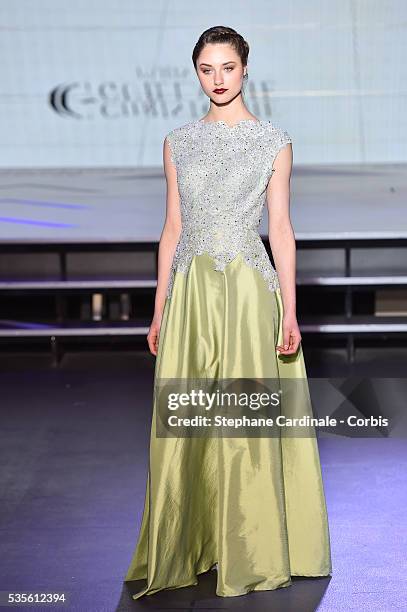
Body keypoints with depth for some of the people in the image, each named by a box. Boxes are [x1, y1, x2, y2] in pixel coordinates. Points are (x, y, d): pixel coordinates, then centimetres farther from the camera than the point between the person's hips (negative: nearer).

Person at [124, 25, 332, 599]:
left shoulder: (273, 141, 2)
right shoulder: (178, 143, 10)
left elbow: (281, 228, 1)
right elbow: (173, 229, 11)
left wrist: (289, 310, -5)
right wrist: (160, 309, 8)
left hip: (249, 290, -3)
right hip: (191, 291, 3)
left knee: (245, 422, 0)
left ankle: (249, 552, 15)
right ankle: (188, 547, 19)